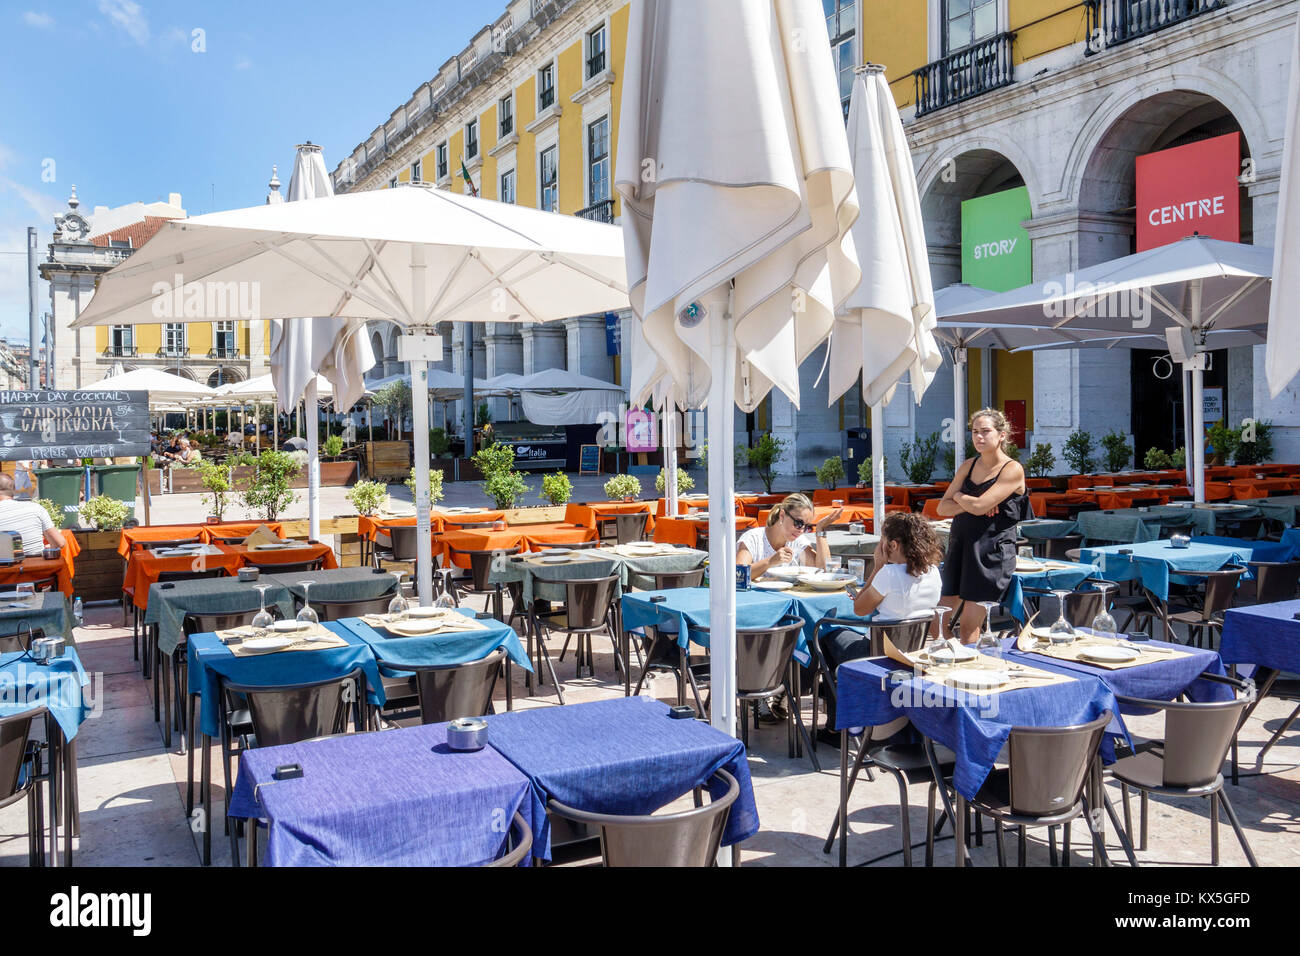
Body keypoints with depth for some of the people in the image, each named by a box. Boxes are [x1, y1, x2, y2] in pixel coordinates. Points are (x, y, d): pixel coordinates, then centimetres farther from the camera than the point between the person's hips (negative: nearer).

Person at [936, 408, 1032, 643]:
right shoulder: (968, 466, 12)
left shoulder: (1013, 470, -7)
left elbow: (979, 506, -17)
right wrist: (969, 504, -10)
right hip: (959, 545, 6)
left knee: (969, 625, -2)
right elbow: (943, 508, 7)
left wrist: (959, 496, 3)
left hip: (991, 551, -6)